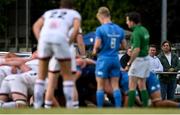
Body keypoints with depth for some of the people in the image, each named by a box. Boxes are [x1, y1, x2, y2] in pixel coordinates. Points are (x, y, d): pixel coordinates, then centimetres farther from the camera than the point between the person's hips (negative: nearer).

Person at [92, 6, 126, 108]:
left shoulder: (100, 29, -11)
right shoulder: (119, 29, 6)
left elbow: (97, 45, -14)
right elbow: (124, 45, 10)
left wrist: (95, 51, 7)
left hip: (104, 59, -4)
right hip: (115, 59, 4)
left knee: (100, 86, 3)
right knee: (115, 86, 7)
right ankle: (118, 108, 1)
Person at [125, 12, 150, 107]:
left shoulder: (136, 32, -18)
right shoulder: (144, 30, 11)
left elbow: (137, 50, -25)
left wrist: (129, 63, -22)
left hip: (138, 60, -9)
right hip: (146, 59, 9)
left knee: (132, 86, -6)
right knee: (142, 86, 12)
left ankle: (130, 107, -9)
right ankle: (145, 106, 10)